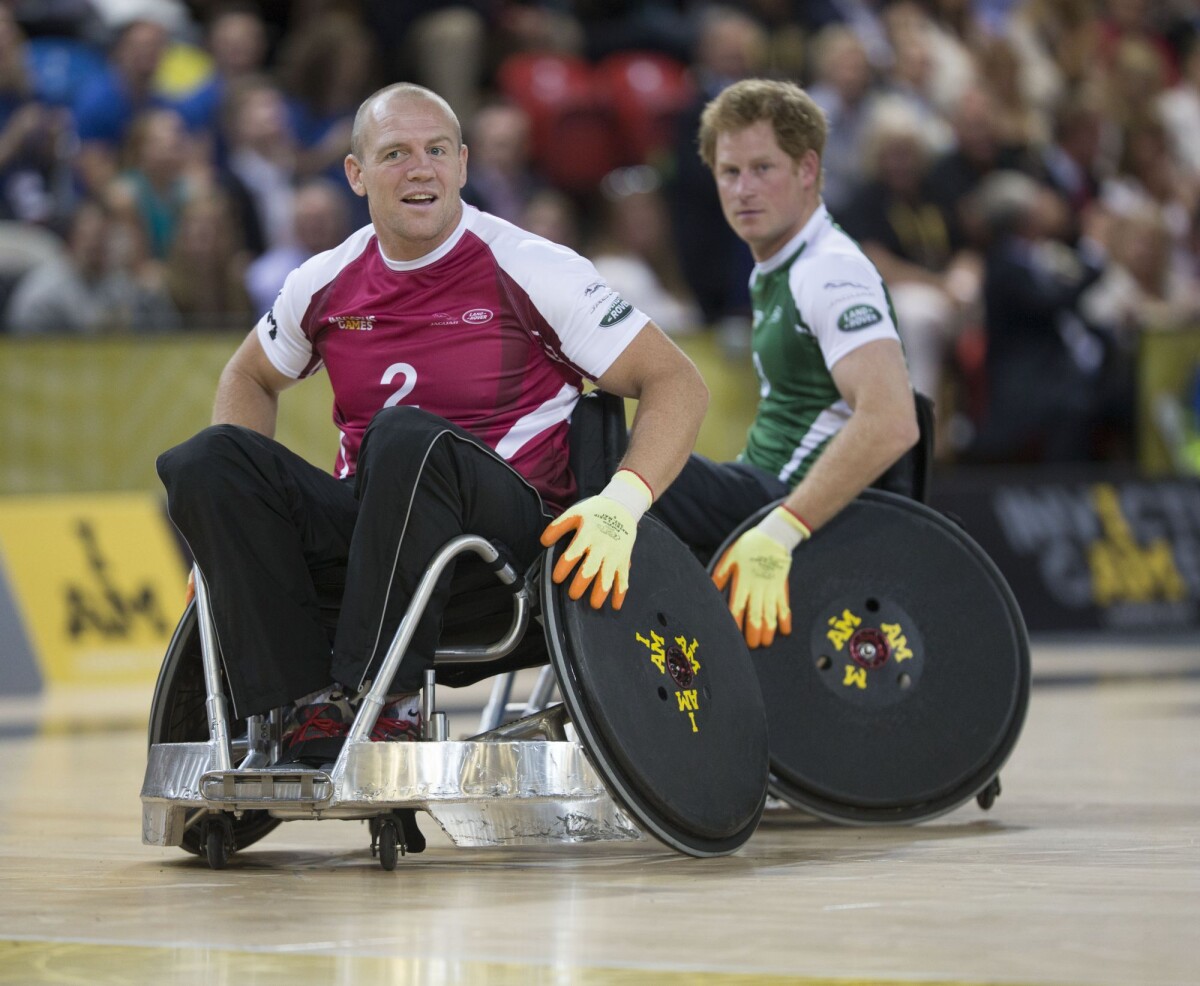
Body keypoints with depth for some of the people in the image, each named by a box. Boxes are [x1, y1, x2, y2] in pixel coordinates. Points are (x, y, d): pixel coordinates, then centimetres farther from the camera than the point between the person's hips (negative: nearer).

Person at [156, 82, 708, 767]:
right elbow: (252, 378, 29)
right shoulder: (328, 284, 9)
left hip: (514, 527, -5)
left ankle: (383, 699, -33)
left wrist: (623, 501, -24)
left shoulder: (528, 269, -5)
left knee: (407, 437, -36)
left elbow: (677, 384, -6)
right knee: (205, 458, -19)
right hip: (364, 526, 5)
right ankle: (300, 710, -26)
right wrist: (240, 511, 11)